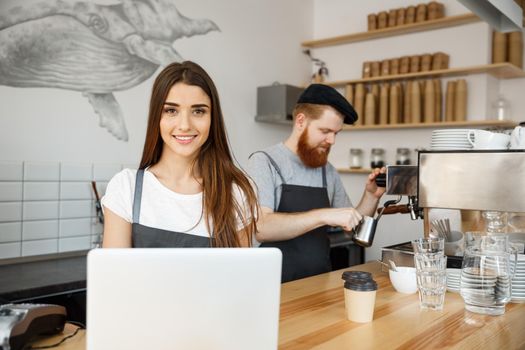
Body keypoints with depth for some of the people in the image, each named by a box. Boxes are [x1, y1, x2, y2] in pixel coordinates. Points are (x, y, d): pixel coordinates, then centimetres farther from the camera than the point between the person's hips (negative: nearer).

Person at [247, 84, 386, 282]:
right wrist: (323, 215, -25)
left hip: (321, 282, 5)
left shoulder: (328, 170, 9)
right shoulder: (264, 162, -7)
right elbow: (259, 228, -20)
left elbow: (353, 227, 16)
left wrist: (371, 196, 0)